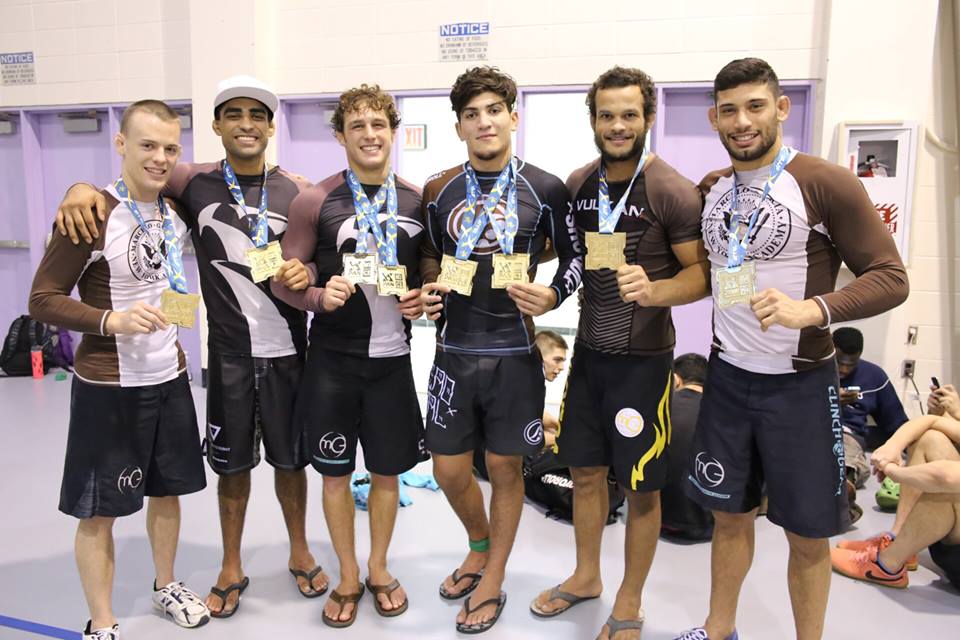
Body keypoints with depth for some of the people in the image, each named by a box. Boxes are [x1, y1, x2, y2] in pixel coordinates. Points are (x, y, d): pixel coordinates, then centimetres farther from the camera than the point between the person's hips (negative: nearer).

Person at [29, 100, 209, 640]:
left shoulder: (177, 209, 2)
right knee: (100, 510, 8)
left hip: (169, 376, 6)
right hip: (109, 386, -6)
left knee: (168, 489, 19)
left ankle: (166, 586, 41)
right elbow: (43, 299, -14)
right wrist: (112, 320, -29)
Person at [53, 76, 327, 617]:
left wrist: (306, 274, -18)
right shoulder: (195, 184, -2)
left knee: (290, 457, 14)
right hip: (229, 352, 0)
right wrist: (85, 188, -15)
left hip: (289, 349, 1)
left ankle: (300, 551, 37)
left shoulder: (297, 191, 1)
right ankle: (232, 568, 33)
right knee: (233, 462, 13)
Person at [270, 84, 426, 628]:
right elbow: (284, 281, -3)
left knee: (387, 470, 13)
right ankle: (348, 577, 32)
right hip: (333, 359, -1)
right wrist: (320, 297, -22)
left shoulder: (418, 200, 3)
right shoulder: (315, 202, -5)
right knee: (336, 472, 11)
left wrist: (422, 299, -6)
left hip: (392, 358, 2)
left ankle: (379, 568, 35)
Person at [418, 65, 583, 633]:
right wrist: (430, 294, -1)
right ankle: (480, 547, 42)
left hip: (514, 353, -3)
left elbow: (576, 257, 5)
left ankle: (493, 581, 31)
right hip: (454, 351, 3)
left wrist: (550, 297, -13)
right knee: (449, 469, 11)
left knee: (506, 467, 10)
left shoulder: (545, 189, -3)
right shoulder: (438, 191, 5)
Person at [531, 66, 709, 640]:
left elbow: (703, 273, -11)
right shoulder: (578, 184, 5)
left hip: (643, 359, -5)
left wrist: (655, 291, -29)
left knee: (641, 488, 7)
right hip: (589, 351, 5)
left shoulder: (673, 191, -12)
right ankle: (587, 576, 39)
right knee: (586, 471, 17)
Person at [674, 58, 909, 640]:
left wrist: (812, 309, -29)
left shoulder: (827, 185, -12)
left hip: (799, 384, -4)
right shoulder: (711, 189, 4)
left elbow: (891, 277, -14)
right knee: (730, 513, 18)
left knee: (807, 534, 9)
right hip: (728, 377, 4)